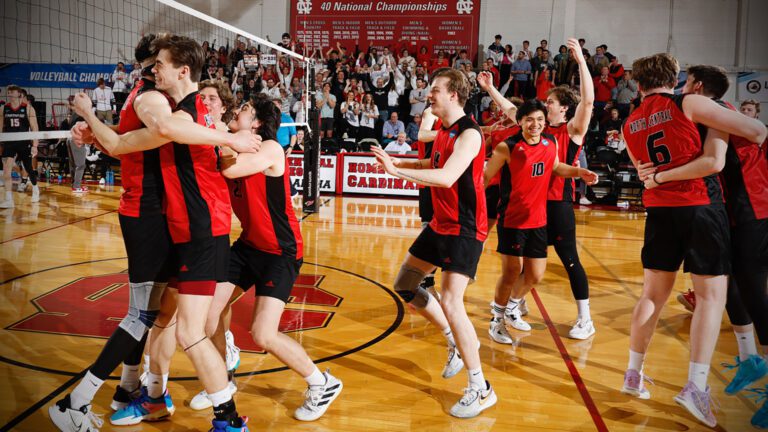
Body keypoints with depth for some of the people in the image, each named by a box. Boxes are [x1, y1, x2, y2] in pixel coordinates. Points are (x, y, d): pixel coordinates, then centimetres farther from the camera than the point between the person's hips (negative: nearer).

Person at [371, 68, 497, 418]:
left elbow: (447, 177, -32)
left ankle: (481, 389, -1)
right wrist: (400, 161, 13)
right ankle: (457, 341, 29)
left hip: (464, 229, -10)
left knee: (451, 302, -16)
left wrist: (396, 171, -32)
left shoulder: (468, 133, -18)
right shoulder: (443, 129, 9)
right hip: (440, 224, 10)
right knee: (404, 285, 13)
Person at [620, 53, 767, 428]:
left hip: (659, 209, 5)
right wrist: (722, 127, 13)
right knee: (711, 294, 1)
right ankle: (696, 385, -5)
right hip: (700, 206, -5)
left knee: (653, 293, 13)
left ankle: (633, 374, 19)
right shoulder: (688, 104, -4)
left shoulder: (630, 124, 11)